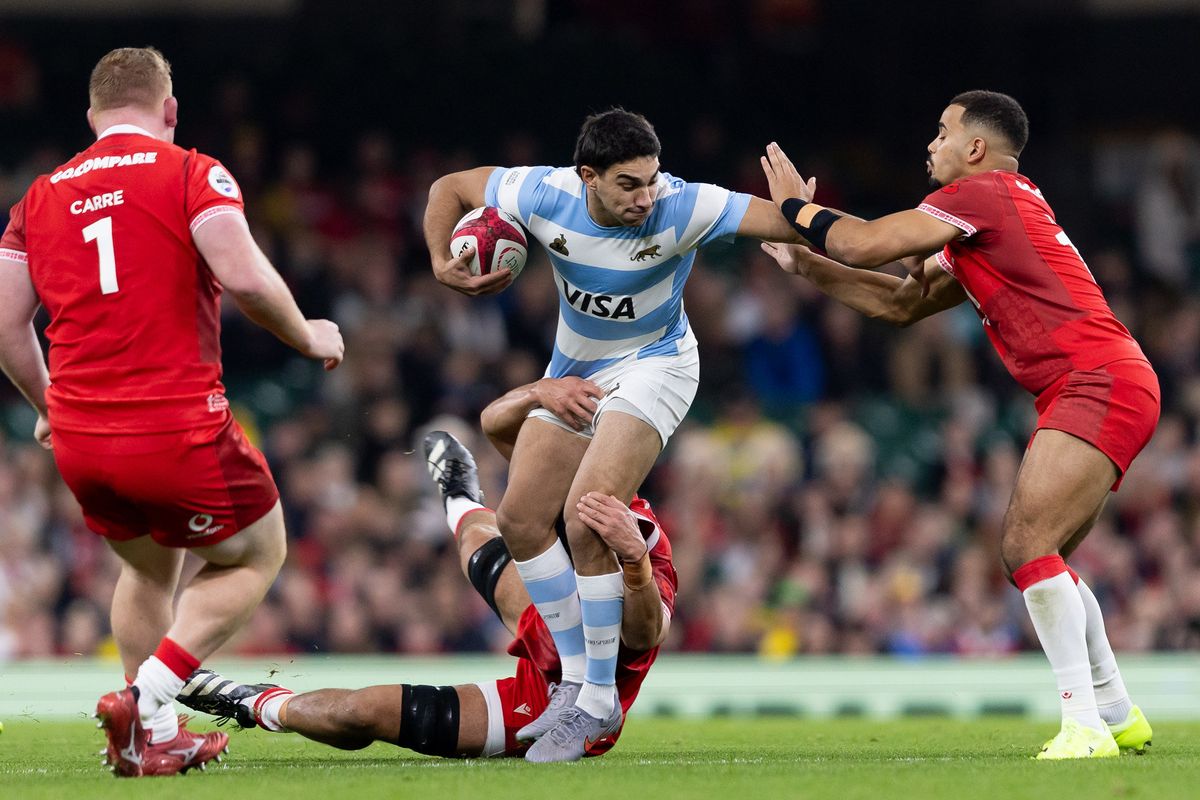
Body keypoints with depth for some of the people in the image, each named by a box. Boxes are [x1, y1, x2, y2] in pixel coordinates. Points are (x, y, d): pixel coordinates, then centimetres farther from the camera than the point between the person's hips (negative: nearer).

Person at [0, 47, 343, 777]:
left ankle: (155, 739, 26)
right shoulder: (192, 175, -4)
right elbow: (244, 278, -17)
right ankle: (147, 695, -2)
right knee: (257, 554, 17)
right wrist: (308, 336, 1)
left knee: (149, 568, 29)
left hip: (79, 441, 5)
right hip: (179, 430, -5)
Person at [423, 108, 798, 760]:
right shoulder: (545, 196, -20)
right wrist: (441, 262, -16)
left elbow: (789, 224, -31)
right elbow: (449, 187, -4)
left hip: (653, 366, -6)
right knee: (520, 520, 2)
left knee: (586, 518, -21)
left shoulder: (683, 207, -29)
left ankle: (599, 699, -10)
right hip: (574, 370, 6)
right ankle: (576, 679, 15)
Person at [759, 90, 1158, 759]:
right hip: (1099, 387, 11)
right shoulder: (990, 219, 25)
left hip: (1102, 381, -11)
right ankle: (1119, 716, 24)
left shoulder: (983, 193, -7)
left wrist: (795, 207, 9)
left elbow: (867, 243, -9)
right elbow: (901, 303, 28)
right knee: (1038, 558, 16)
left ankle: (1085, 727, -24)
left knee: (1028, 545, -20)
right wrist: (804, 264, 27)